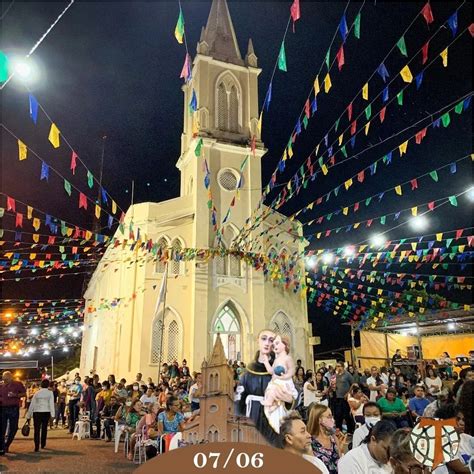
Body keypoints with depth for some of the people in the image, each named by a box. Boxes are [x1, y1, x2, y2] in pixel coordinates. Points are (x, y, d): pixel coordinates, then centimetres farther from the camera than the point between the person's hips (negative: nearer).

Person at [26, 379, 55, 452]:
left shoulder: (37, 393, 8)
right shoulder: (50, 393, 1)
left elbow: (32, 405, 8)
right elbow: (51, 404, -5)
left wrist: (28, 415, 14)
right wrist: (52, 414, -5)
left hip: (36, 413, 1)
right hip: (46, 412, -1)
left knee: (37, 430, 2)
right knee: (44, 428, 14)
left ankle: (36, 447, -5)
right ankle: (43, 445, 25)